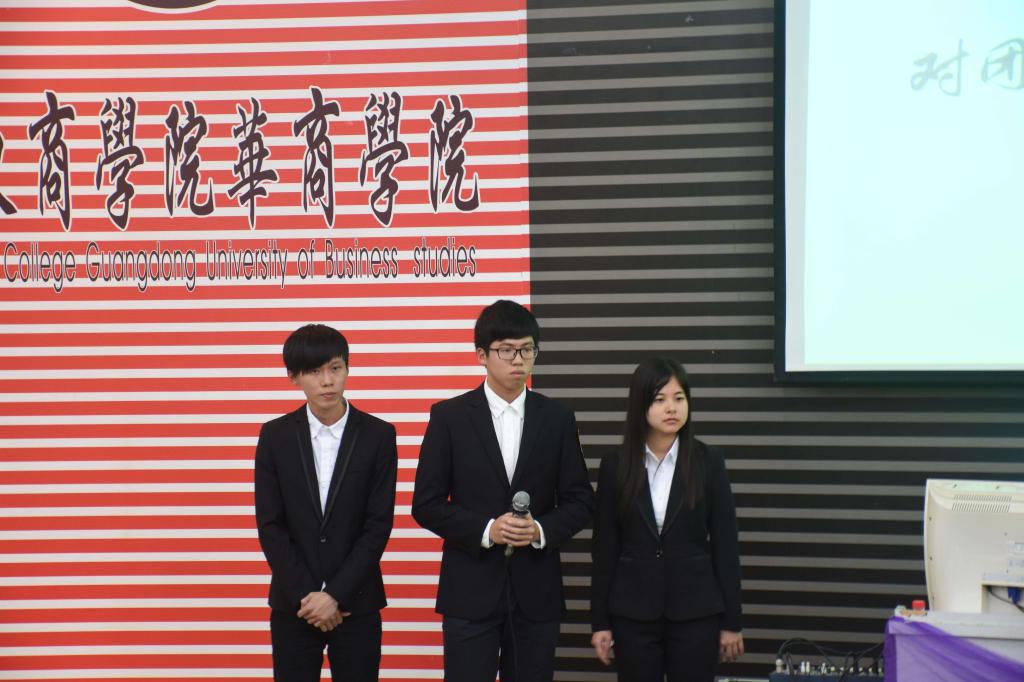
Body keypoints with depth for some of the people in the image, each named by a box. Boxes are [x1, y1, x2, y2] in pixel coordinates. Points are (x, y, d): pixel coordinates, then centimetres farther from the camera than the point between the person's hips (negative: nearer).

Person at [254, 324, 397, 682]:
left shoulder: (378, 435, -3)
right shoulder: (275, 436, 0)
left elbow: (379, 525, -6)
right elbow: (270, 526, -2)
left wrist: (336, 595, -12)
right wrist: (305, 595, -10)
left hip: (356, 602, -1)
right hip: (292, 603, 1)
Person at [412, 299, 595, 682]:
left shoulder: (557, 418, 4)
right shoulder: (449, 417, -1)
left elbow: (580, 500, 6)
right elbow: (427, 504, -2)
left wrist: (542, 530, -14)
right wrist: (485, 530, -16)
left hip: (536, 590, 2)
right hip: (470, 591, -2)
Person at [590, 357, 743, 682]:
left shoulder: (708, 461, -2)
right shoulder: (615, 466, -1)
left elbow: (725, 544, -1)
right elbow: (605, 548, 2)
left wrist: (731, 620, -2)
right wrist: (600, 620, 1)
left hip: (695, 610, 0)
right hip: (632, 611, 1)